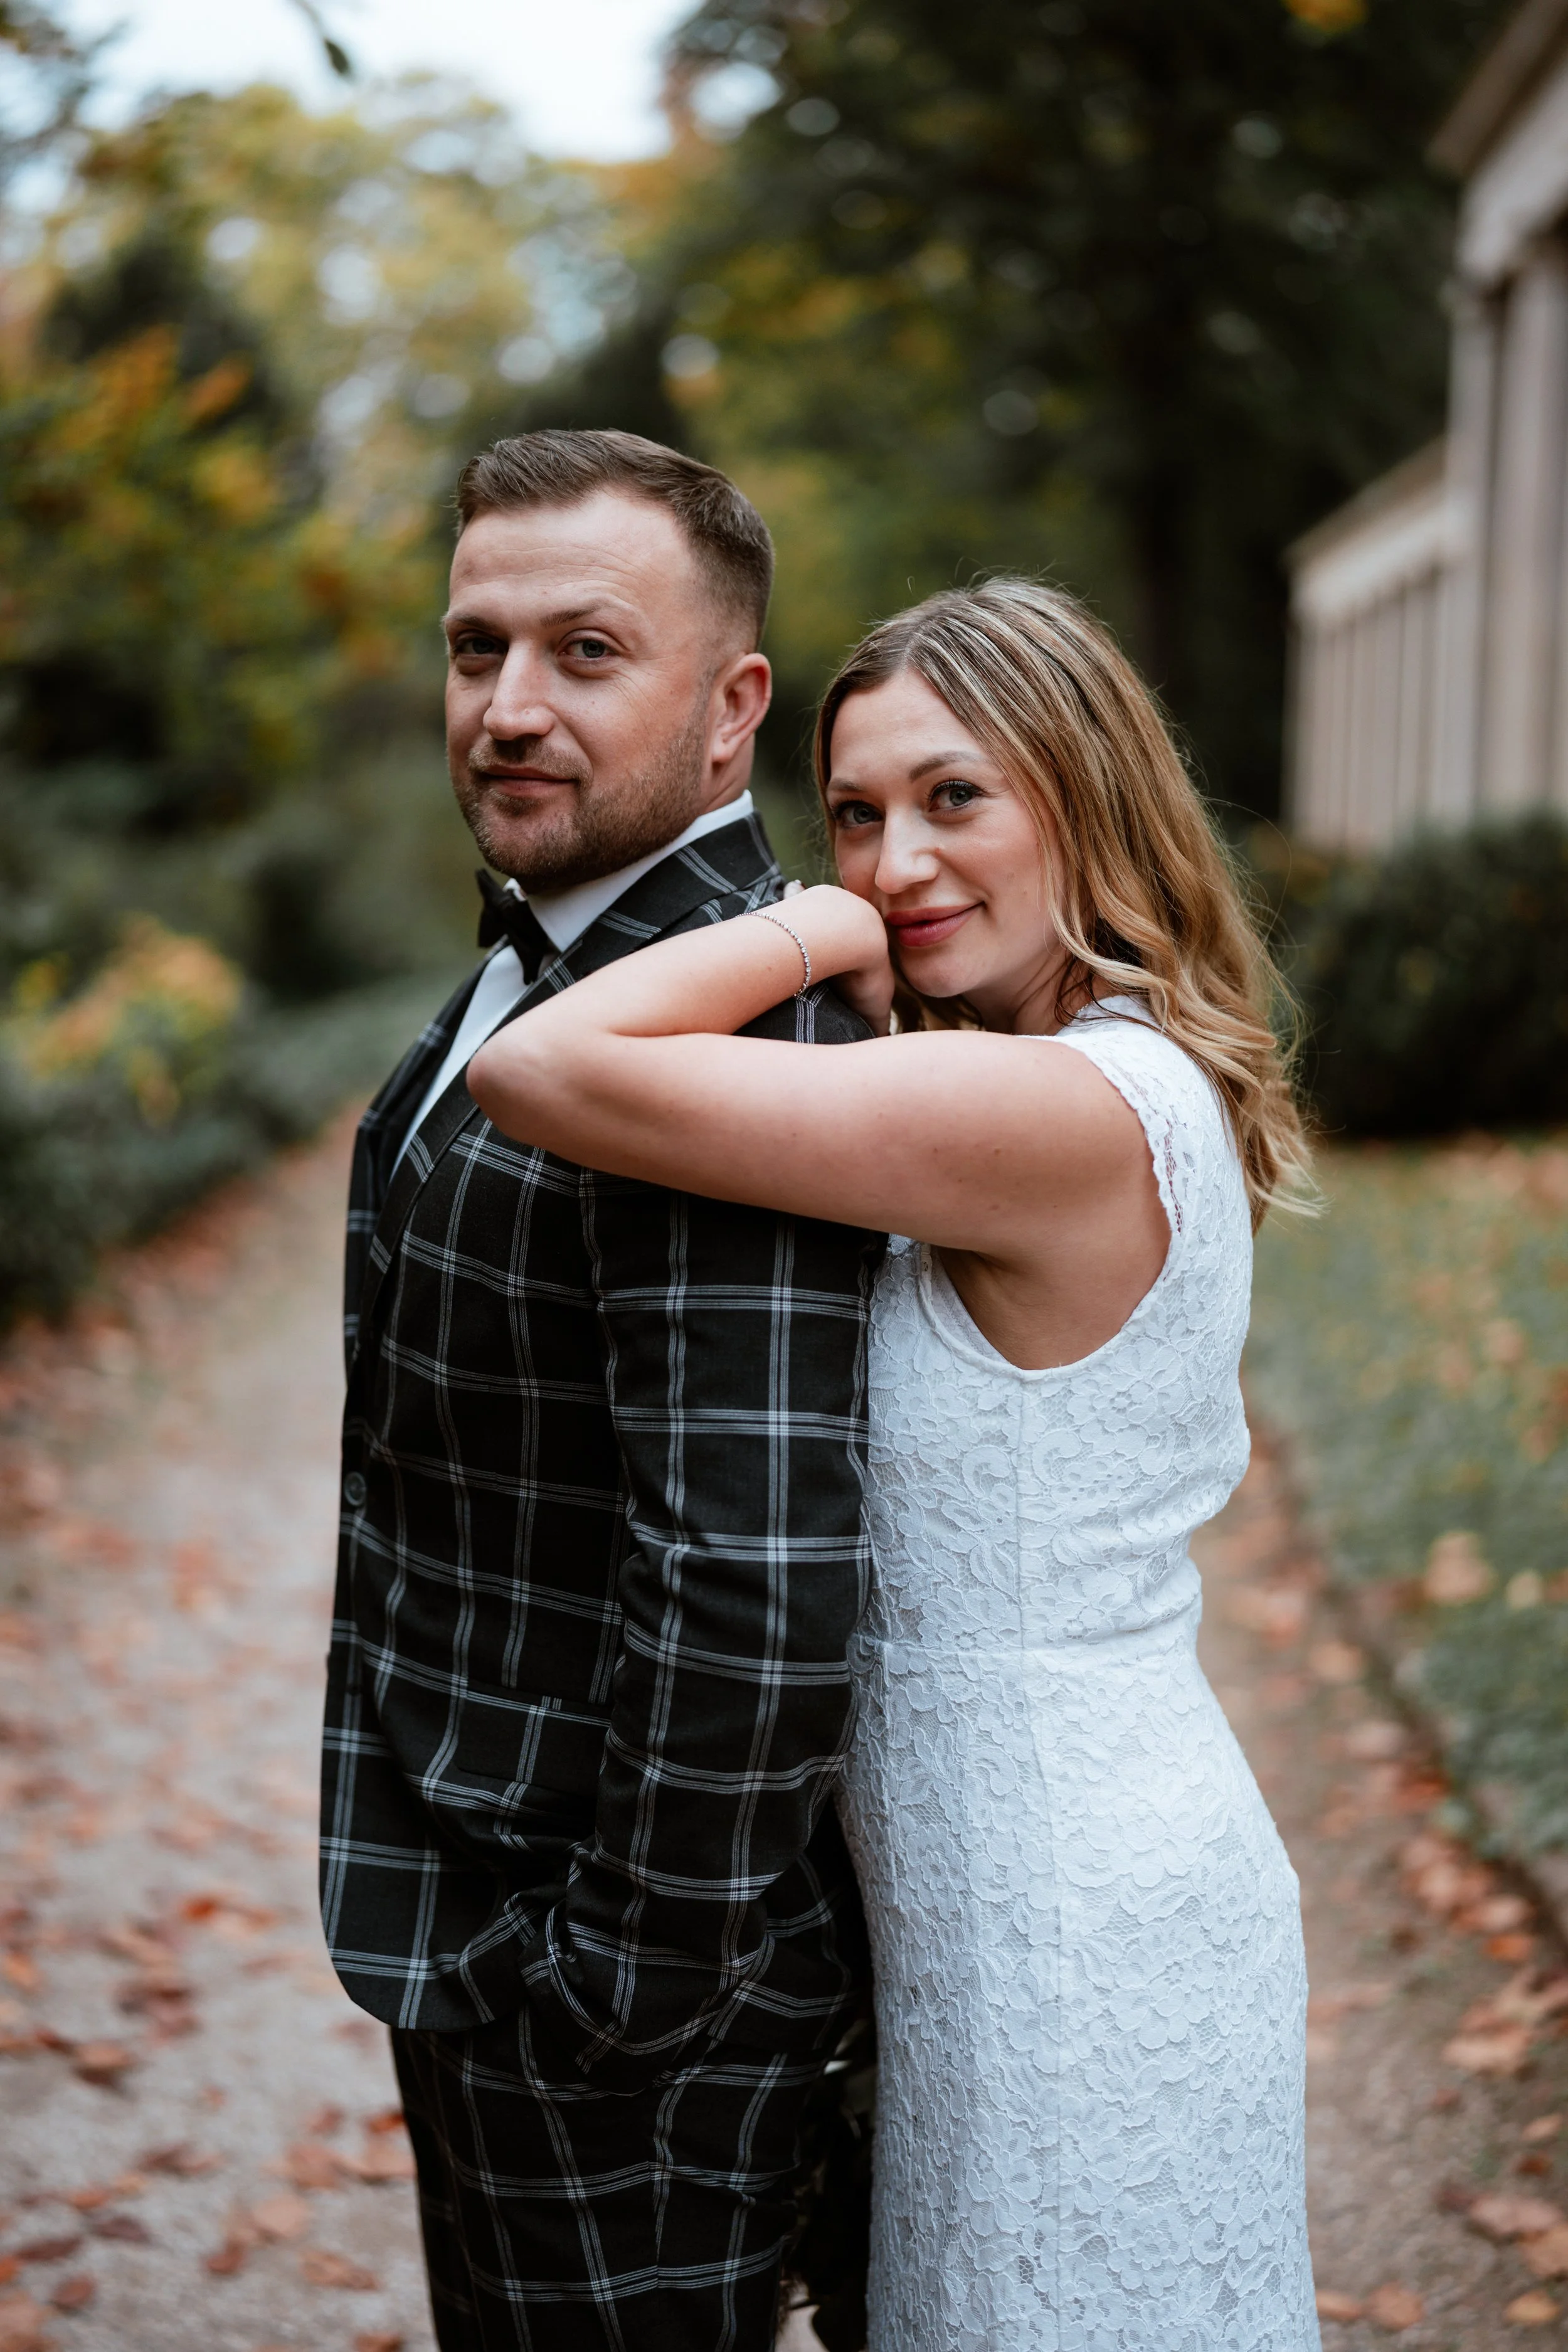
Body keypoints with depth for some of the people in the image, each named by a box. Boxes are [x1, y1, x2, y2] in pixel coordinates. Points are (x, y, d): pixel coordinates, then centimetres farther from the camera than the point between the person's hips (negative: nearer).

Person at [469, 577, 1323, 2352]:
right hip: (1132, 1859, 9)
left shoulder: (1071, 1112, -25)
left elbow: (542, 1073, -29)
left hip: (1069, 1924, -9)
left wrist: (813, 931, -15)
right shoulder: (1140, 1082, 6)